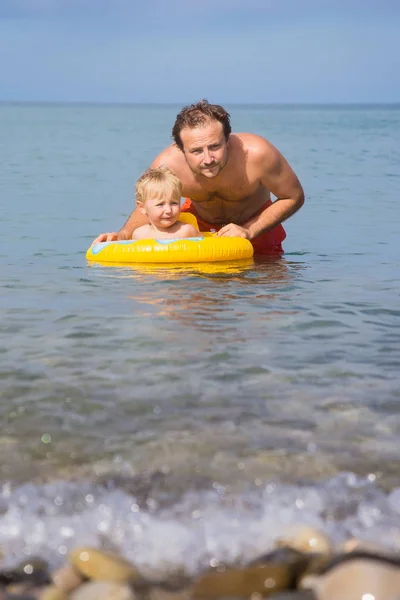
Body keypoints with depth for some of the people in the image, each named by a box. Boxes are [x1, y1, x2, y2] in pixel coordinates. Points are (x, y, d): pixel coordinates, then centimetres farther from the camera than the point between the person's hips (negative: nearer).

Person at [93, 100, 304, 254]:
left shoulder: (257, 154, -40)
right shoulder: (167, 165, -35)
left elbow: (293, 198, -22)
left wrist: (248, 231, -31)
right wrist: (124, 234, -32)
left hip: (256, 221, 0)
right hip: (198, 218, 1)